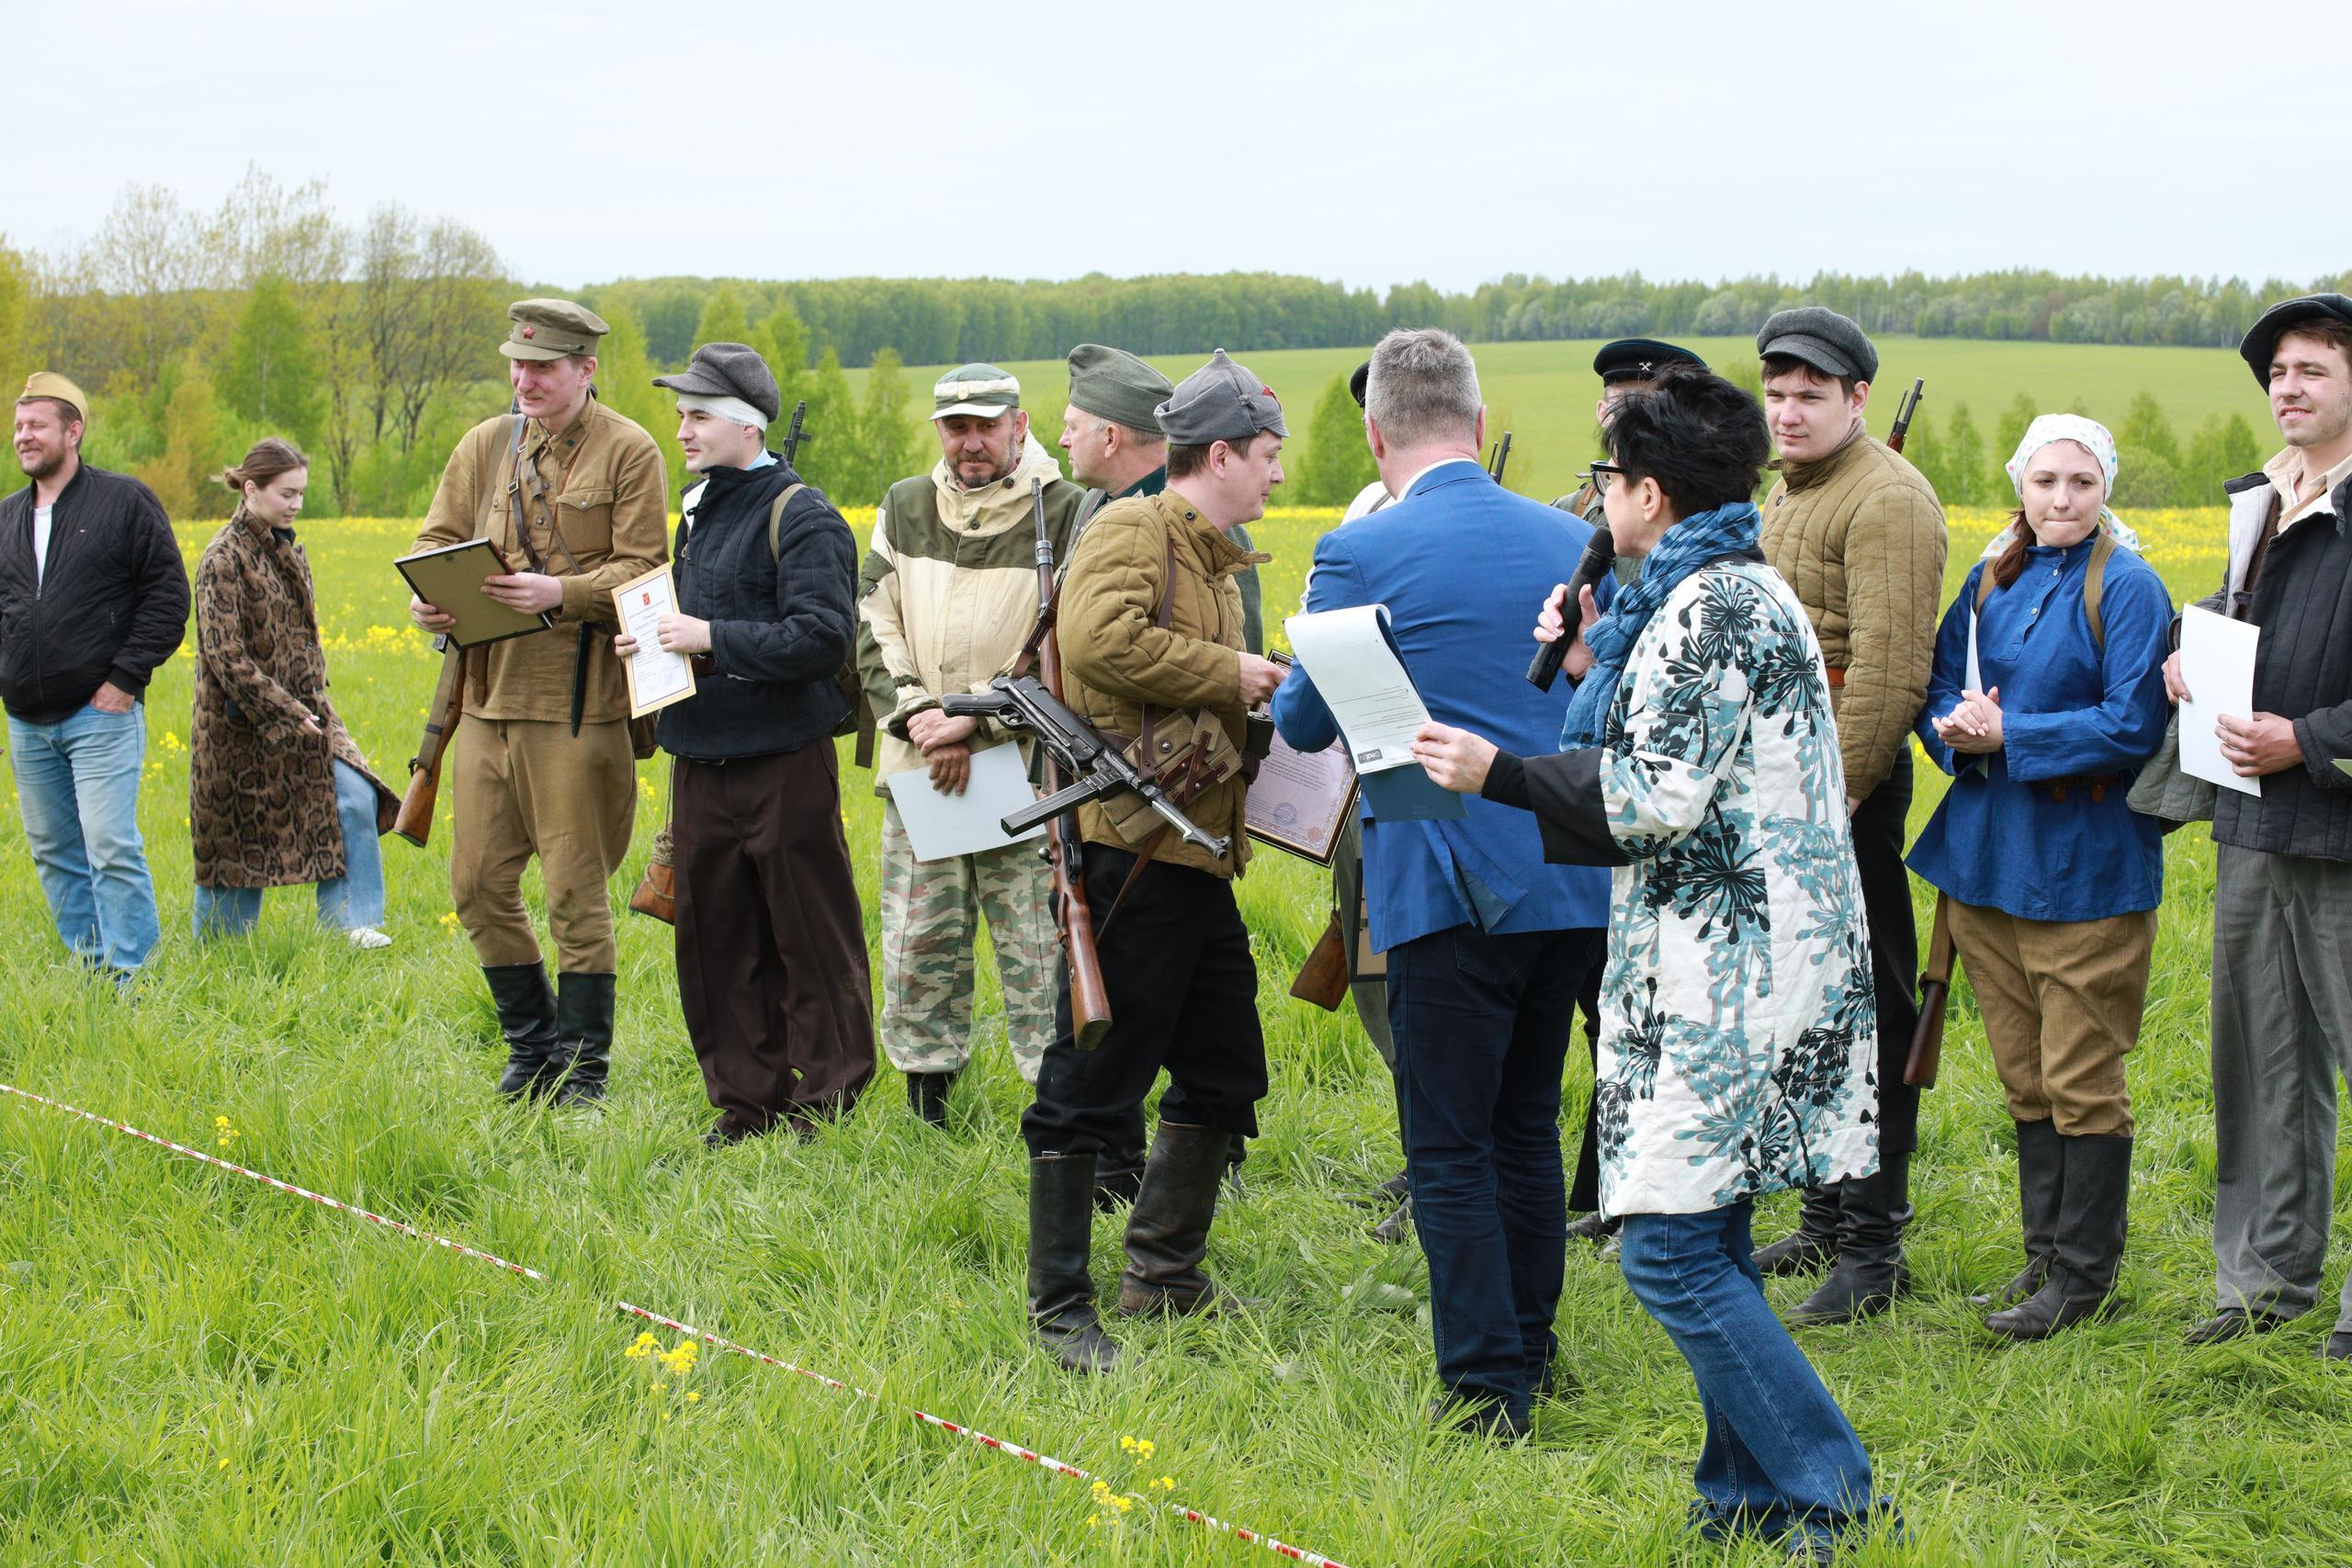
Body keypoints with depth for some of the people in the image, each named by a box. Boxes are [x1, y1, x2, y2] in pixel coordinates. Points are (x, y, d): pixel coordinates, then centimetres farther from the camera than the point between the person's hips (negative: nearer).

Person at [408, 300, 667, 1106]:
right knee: (478, 883, 9)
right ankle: (532, 1043, 25)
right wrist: (427, 596, -8)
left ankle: (582, 1063, 12)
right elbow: (437, 538, 14)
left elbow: (641, 571, -8)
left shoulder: (629, 454, -3)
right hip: (489, 692, 6)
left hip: (579, 699, -6)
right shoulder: (483, 447, 13)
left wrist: (561, 593, -24)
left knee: (575, 890, 0)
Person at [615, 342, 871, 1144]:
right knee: (716, 943, 9)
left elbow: (824, 638, -19)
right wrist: (653, 640, 7)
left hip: (784, 765, -8)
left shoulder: (800, 517, -9)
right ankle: (746, 1106, 18)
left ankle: (826, 1104, 8)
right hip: (702, 762, 8)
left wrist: (711, 639, -19)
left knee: (810, 942, 0)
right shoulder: (699, 512, 16)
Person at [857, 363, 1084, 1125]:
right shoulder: (904, 508, 12)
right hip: (919, 773, 5)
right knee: (917, 947, 8)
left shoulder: (1066, 514, -4)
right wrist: (918, 717, -6)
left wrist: (975, 720, -14)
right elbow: (872, 624, 9)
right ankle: (926, 1110, 20)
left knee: (1039, 952, -5)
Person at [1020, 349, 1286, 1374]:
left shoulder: (1212, 557, 22)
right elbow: (1101, 639, -28)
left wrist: (1270, 702, 11)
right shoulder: (1131, 532, -9)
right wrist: (1228, 674, -19)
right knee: (1092, 1083, -4)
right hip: (1129, 845, -10)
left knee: (1225, 1075, 15)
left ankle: (1163, 1274, 27)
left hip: (1199, 851, 10)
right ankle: (1059, 1308, 3)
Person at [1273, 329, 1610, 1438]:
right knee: (1527, 1125, 18)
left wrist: (1281, 690, 21)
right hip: (1573, 880, 6)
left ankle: (1486, 1386, 3)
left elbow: (1304, 724, -1)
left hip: (1450, 887, -5)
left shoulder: (1358, 555, -10)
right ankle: (1529, 1355, 27)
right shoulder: (1574, 542, 6)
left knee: (1449, 1147, 2)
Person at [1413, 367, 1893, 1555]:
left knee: (1671, 1252, -9)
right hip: (1734, 963, 11)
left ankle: (1833, 1498, -6)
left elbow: (1659, 797, -18)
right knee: (1702, 1239, 14)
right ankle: (1748, 1495, 20)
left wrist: (1498, 772, -10)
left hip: (1728, 971, -11)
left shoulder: (1708, 603, -13)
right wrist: (1594, 668, 15)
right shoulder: (1736, 589, 18)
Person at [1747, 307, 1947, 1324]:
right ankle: (1825, 1220, 24)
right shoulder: (1787, 494, 19)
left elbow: (1888, 666, -20)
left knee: (1864, 1011, -5)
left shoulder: (1887, 500, -12)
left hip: (1847, 784, -10)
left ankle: (1875, 1249, 0)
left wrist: (1838, 794, -22)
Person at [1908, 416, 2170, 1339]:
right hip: (1988, 857, 6)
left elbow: (2134, 727, -16)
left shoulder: (2127, 589, -9)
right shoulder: (1991, 583, 10)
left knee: (2082, 1083, 0)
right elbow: (1937, 687, 14)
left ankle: (2084, 1275, 9)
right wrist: (1957, 732, -9)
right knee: (2025, 1080, 14)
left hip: (2084, 870, -6)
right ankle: (2044, 1254, 25)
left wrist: (2006, 736, -19)